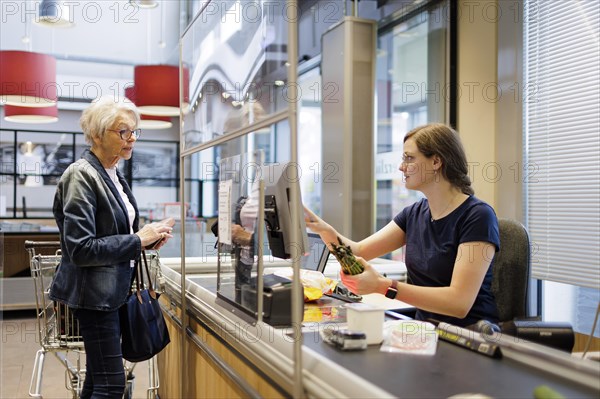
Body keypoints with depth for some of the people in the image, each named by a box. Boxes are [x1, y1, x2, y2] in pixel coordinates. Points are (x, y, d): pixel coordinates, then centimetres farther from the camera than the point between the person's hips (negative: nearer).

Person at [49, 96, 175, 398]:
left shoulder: (113, 174, 11)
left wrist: (148, 239, 4)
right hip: (94, 292, -9)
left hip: (113, 291, 9)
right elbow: (81, 249, -21)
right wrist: (138, 240, -19)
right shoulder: (81, 176, -16)